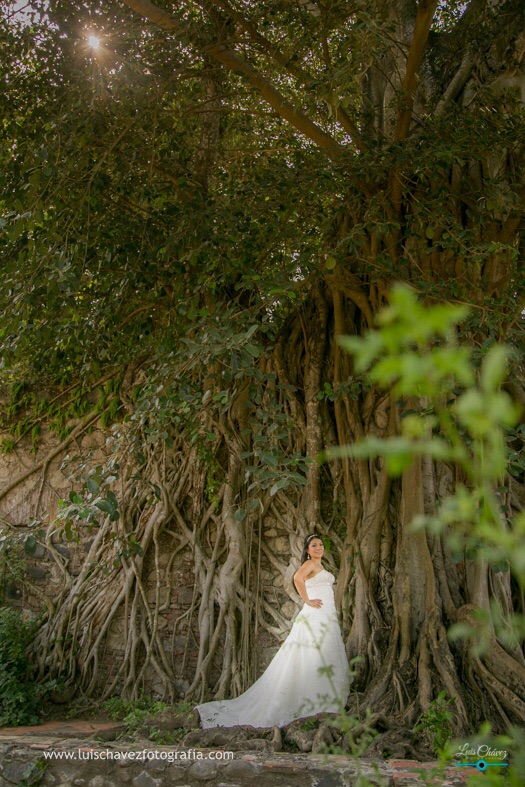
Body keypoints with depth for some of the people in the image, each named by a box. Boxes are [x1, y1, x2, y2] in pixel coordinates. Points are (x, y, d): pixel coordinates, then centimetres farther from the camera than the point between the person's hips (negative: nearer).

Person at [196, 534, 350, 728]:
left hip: (326, 619, 9)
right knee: (309, 661, -7)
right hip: (314, 619, -9)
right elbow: (297, 577, -30)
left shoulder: (319, 566, 19)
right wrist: (307, 601, -22)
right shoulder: (310, 563, -9)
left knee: (323, 660, 10)